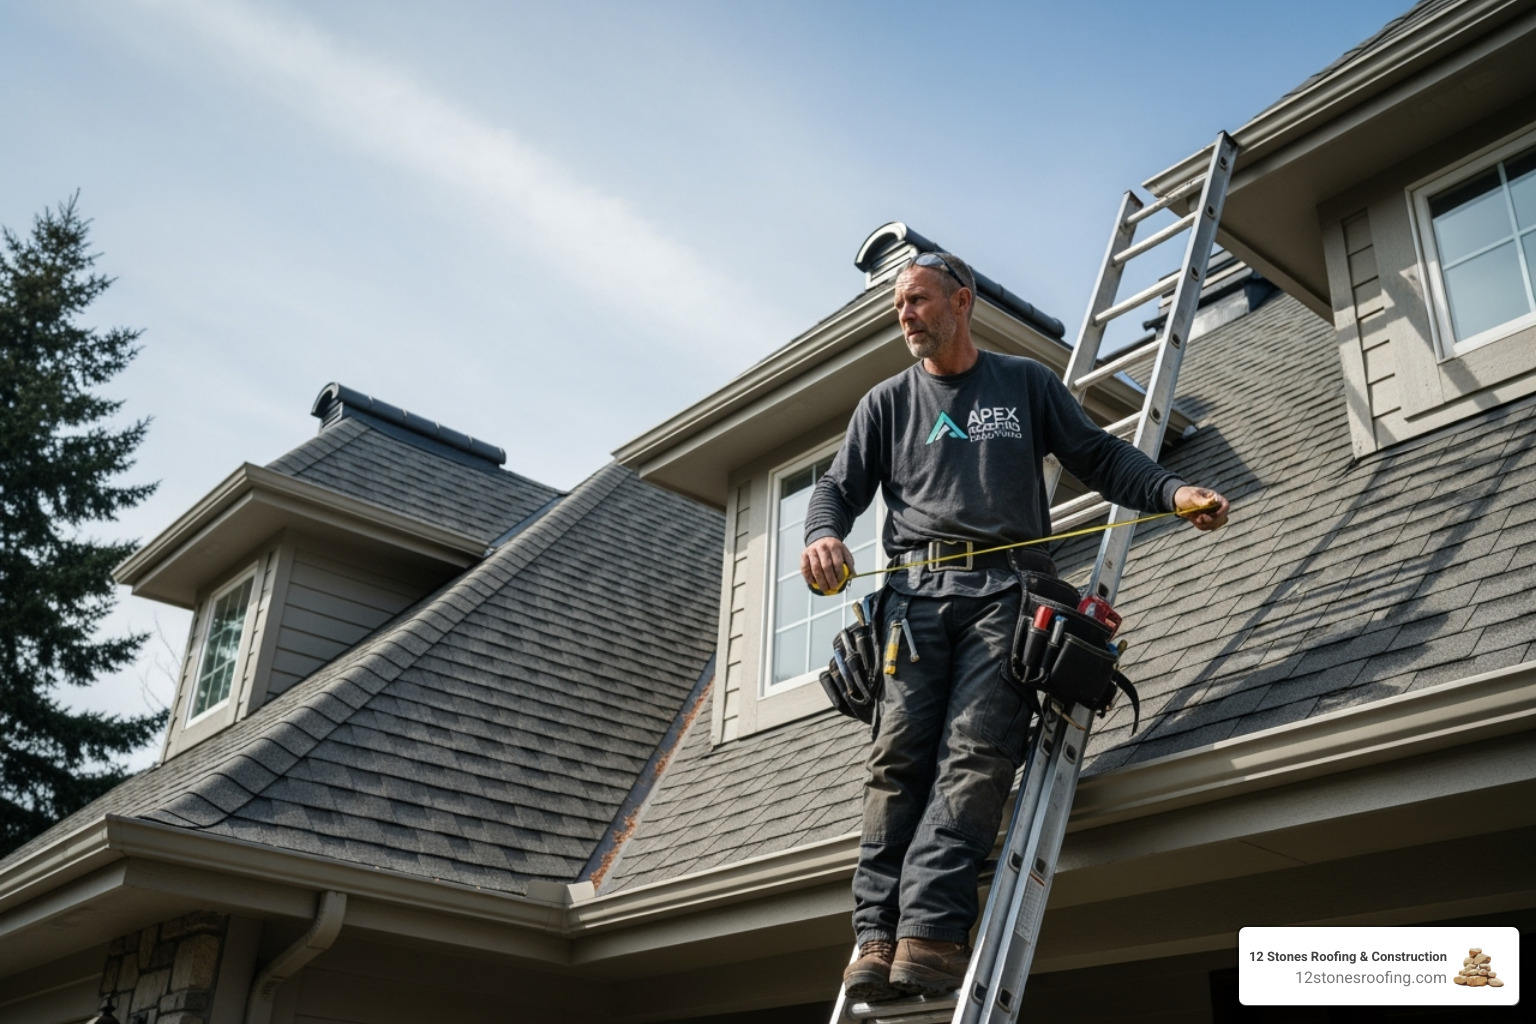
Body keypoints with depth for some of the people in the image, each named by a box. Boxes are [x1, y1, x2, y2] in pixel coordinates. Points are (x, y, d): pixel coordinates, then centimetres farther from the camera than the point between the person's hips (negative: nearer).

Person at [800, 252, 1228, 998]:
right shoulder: (887, 402, 23)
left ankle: (930, 931, -27)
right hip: (917, 590, 2)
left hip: (1005, 588, -1)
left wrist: (1174, 493, 1)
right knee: (899, 752, -13)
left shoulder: (1026, 383, 21)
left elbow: (1099, 458, 18)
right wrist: (822, 535, -6)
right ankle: (877, 936, -16)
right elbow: (840, 487, 17)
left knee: (977, 751, -20)